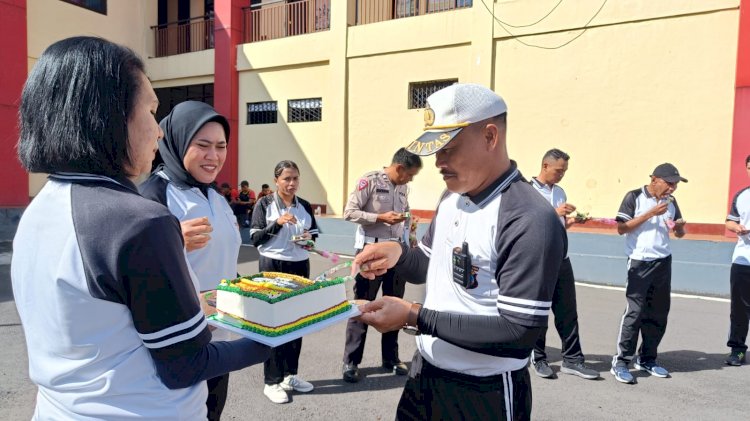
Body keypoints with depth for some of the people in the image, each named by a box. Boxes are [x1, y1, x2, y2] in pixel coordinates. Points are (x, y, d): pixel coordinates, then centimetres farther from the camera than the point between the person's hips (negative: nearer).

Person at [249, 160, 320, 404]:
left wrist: (310, 239, -8)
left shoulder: (305, 206, 7)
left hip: (300, 266, 5)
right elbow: (254, 238, -9)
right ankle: (272, 382, 13)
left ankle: (290, 375, 26)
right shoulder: (264, 204, -5)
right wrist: (277, 223, -22)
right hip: (272, 266, -4)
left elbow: (314, 233, 14)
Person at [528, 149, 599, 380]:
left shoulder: (560, 192, 14)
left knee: (567, 311, 8)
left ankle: (572, 359, 17)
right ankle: (538, 358, 21)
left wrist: (573, 220, 0)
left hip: (561, 259, 6)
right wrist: (554, 212, -22)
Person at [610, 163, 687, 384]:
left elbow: (680, 233, 19)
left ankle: (647, 358, 22)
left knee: (659, 313, 9)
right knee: (634, 312, -9)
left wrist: (679, 226, -5)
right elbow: (621, 228, -13)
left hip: (664, 262, 6)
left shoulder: (671, 201, 11)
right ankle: (620, 362, -2)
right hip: (640, 263, -6)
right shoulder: (634, 197, -6)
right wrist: (650, 213, -17)